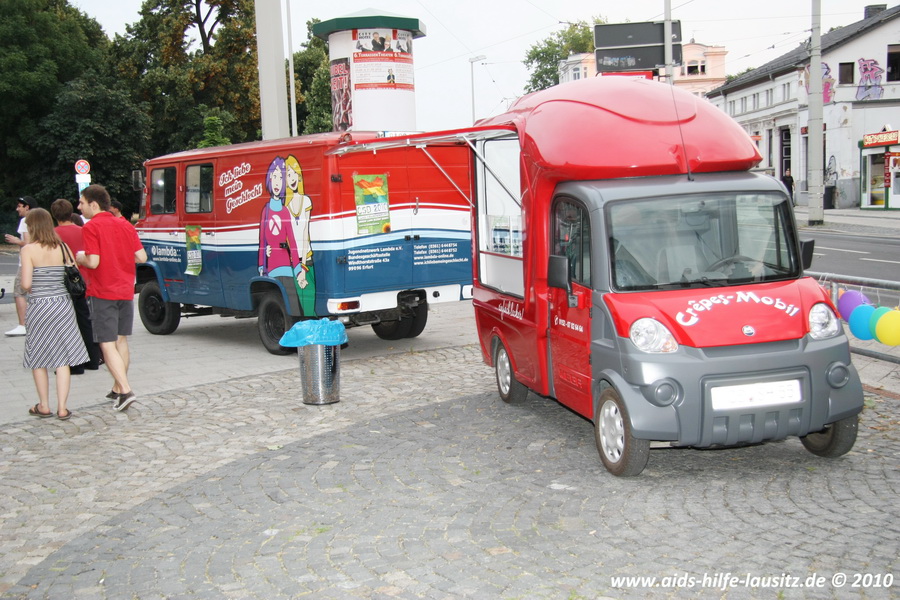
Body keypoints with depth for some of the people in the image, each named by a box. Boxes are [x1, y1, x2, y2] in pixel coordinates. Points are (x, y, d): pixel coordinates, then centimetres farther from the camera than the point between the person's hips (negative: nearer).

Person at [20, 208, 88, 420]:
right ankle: (62, 408, 6)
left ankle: (44, 406, 19)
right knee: (62, 360, 6)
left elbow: (26, 283, -15)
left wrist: (33, 290, 7)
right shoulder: (62, 247, 2)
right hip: (63, 305, 3)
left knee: (38, 360, 12)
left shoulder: (28, 249, -9)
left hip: (39, 307, -3)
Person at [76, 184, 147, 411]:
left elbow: (93, 261, -20)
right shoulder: (125, 225, 7)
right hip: (125, 291, 6)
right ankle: (118, 388, 25)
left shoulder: (91, 228, -11)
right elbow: (141, 257, 3)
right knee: (121, 341, 16)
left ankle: (125, 390, -14)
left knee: (108, 345, -4)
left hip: (102, 293, -6)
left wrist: (80, 258, 0)